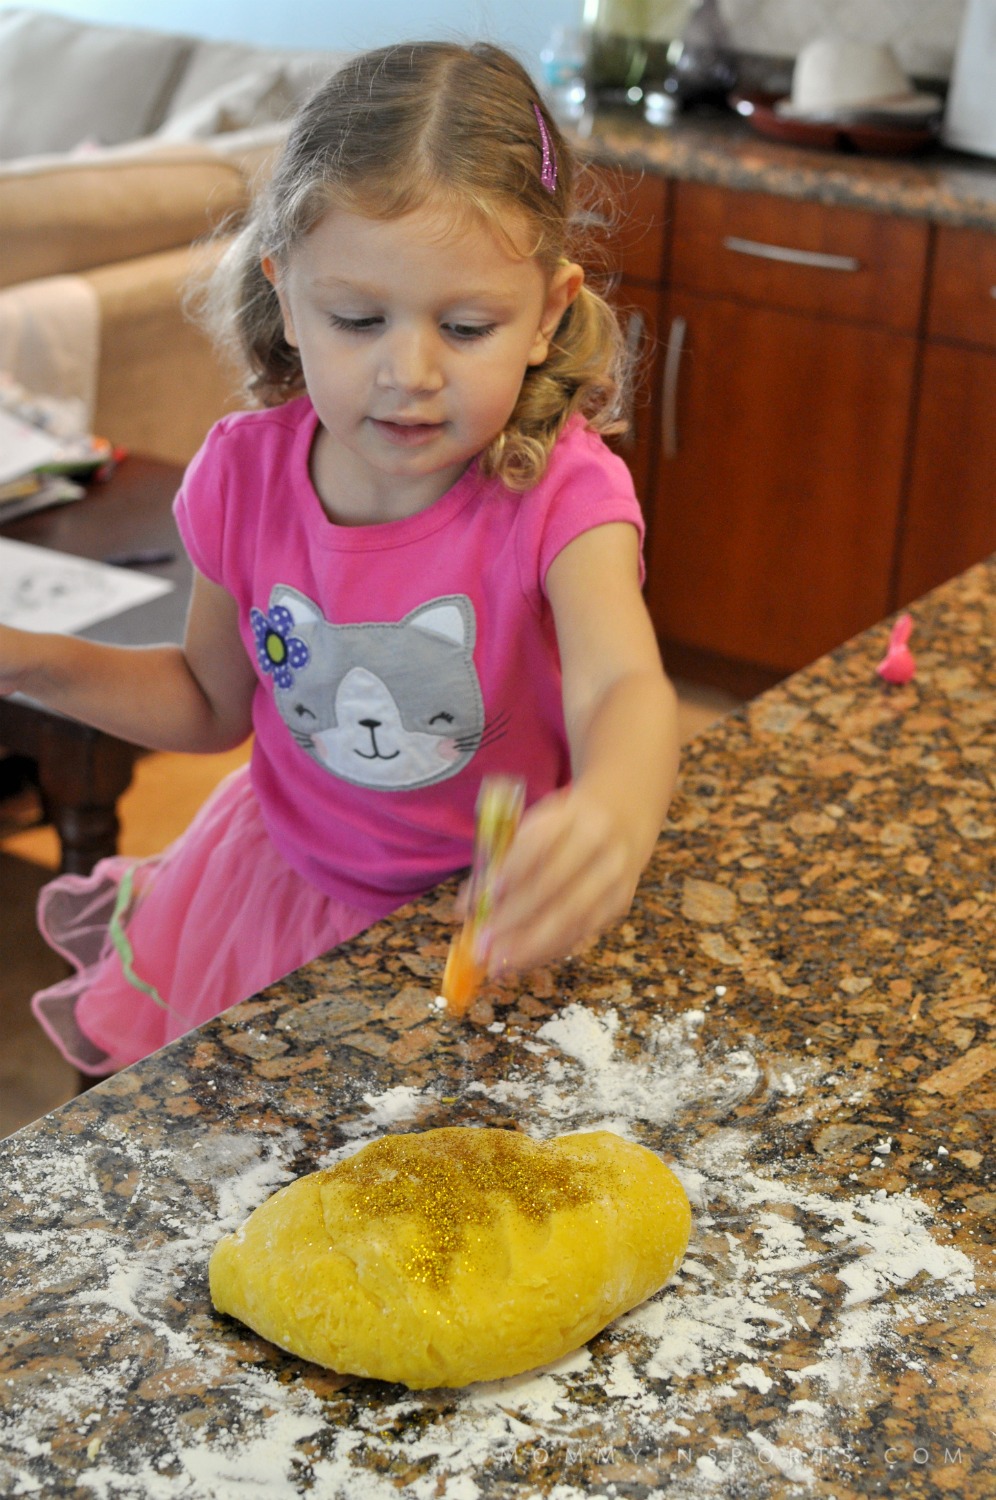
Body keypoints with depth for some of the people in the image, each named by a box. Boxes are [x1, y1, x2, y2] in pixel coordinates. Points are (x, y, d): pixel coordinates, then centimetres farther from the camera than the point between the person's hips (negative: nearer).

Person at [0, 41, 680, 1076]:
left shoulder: (561, 494, -26)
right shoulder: (247, 475, -14)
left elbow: (622, 686, -46)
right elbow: (212, 701, 2)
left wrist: (615, 811, -69)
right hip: (283, 880, 3)